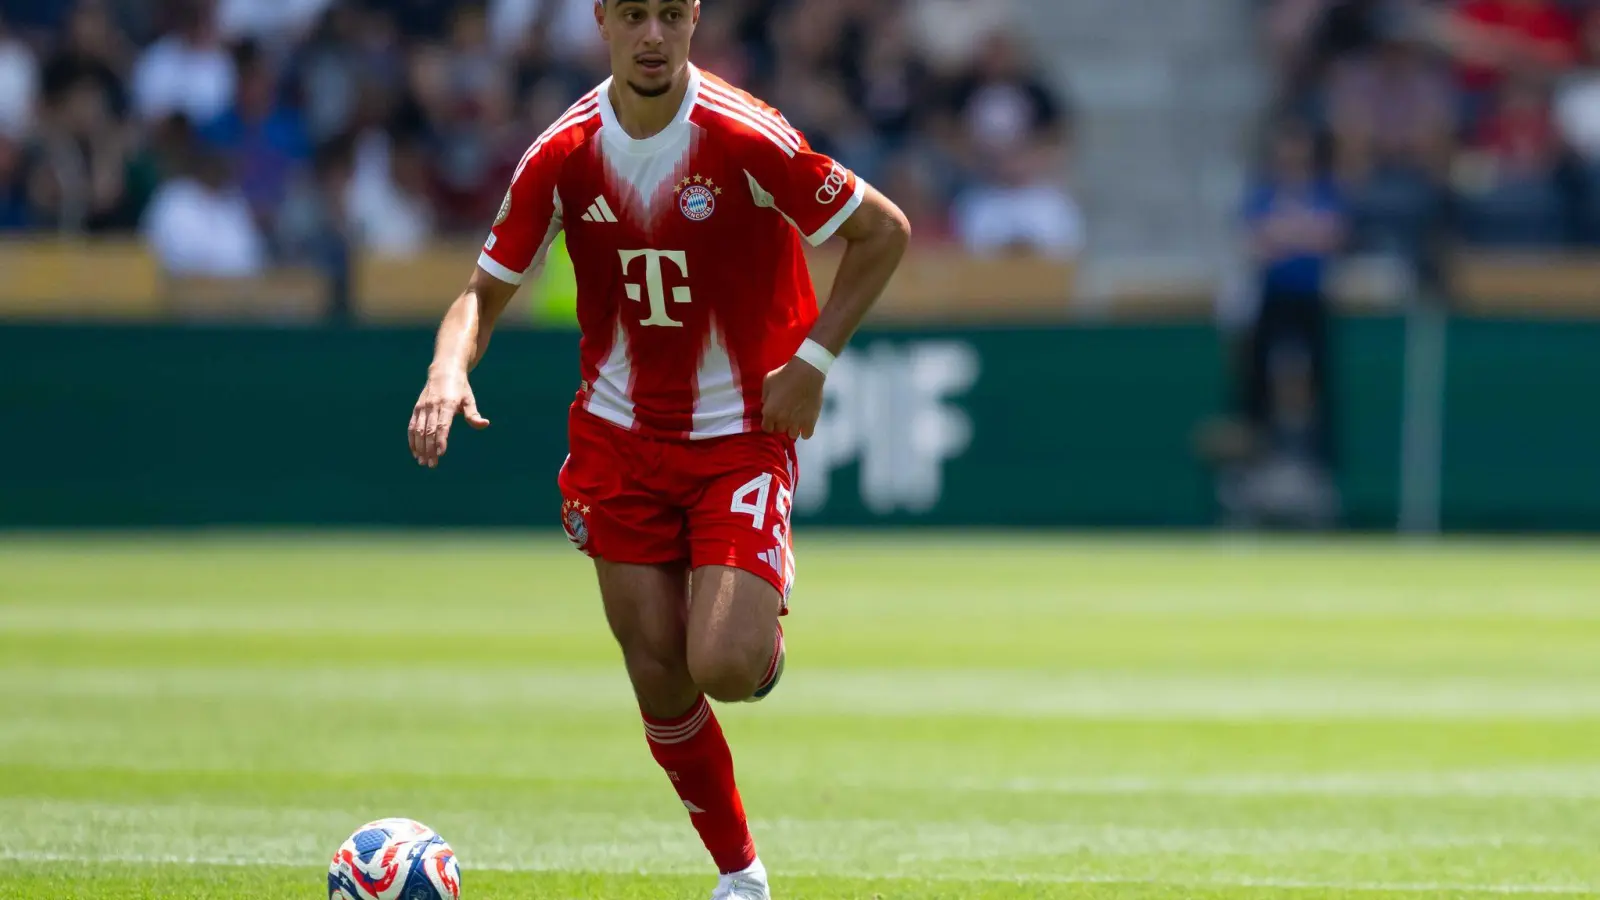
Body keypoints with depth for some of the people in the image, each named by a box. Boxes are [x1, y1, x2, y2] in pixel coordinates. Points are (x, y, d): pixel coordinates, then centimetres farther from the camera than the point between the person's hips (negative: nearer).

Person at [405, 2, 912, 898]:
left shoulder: (747, 138, -17)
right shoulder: (562, 156, -7)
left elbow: (885, 231, -7)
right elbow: (485, 293, 1)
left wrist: (812, 361, -11)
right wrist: (450, 369, -20)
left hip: (743, 437, -3)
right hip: (619, 439, 3)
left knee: (725, 669, -19)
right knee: (660, 683, 3)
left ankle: (771, 614, 17)